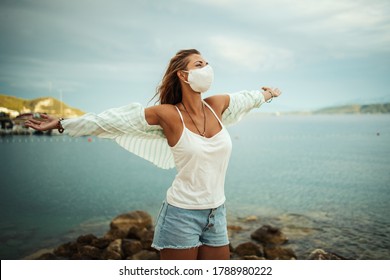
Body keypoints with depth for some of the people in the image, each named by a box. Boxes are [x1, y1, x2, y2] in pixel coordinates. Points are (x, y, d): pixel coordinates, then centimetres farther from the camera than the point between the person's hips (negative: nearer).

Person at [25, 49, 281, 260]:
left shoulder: (218, 105, 1)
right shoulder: (168, 114, -13)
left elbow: (246, 98, 22)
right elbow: (112, 120, -7)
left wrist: (266, 93, 41)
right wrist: (61, 124, -2)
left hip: (217, 214, 5)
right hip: (182, 215, -5)